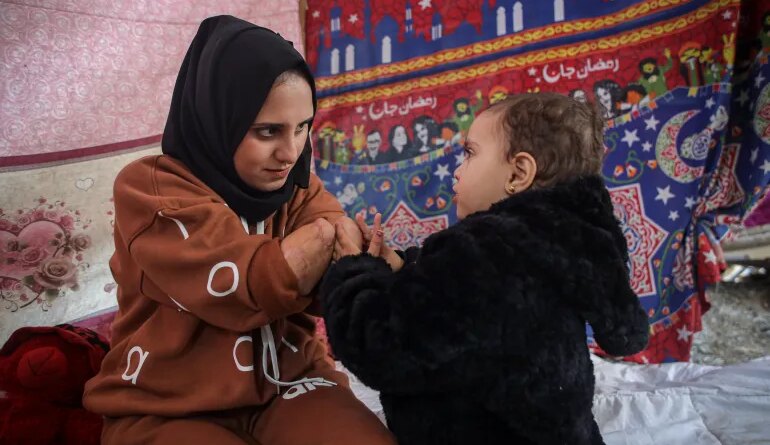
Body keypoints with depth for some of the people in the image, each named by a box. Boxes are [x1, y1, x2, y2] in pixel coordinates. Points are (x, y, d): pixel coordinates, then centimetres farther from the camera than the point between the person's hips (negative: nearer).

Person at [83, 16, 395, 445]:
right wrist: (332, 231, -14)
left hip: (287, 383, 4)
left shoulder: (300, 190, 5)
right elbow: (255, 286, -24)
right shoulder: (148, 187, -11)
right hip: (166, 408, -3)